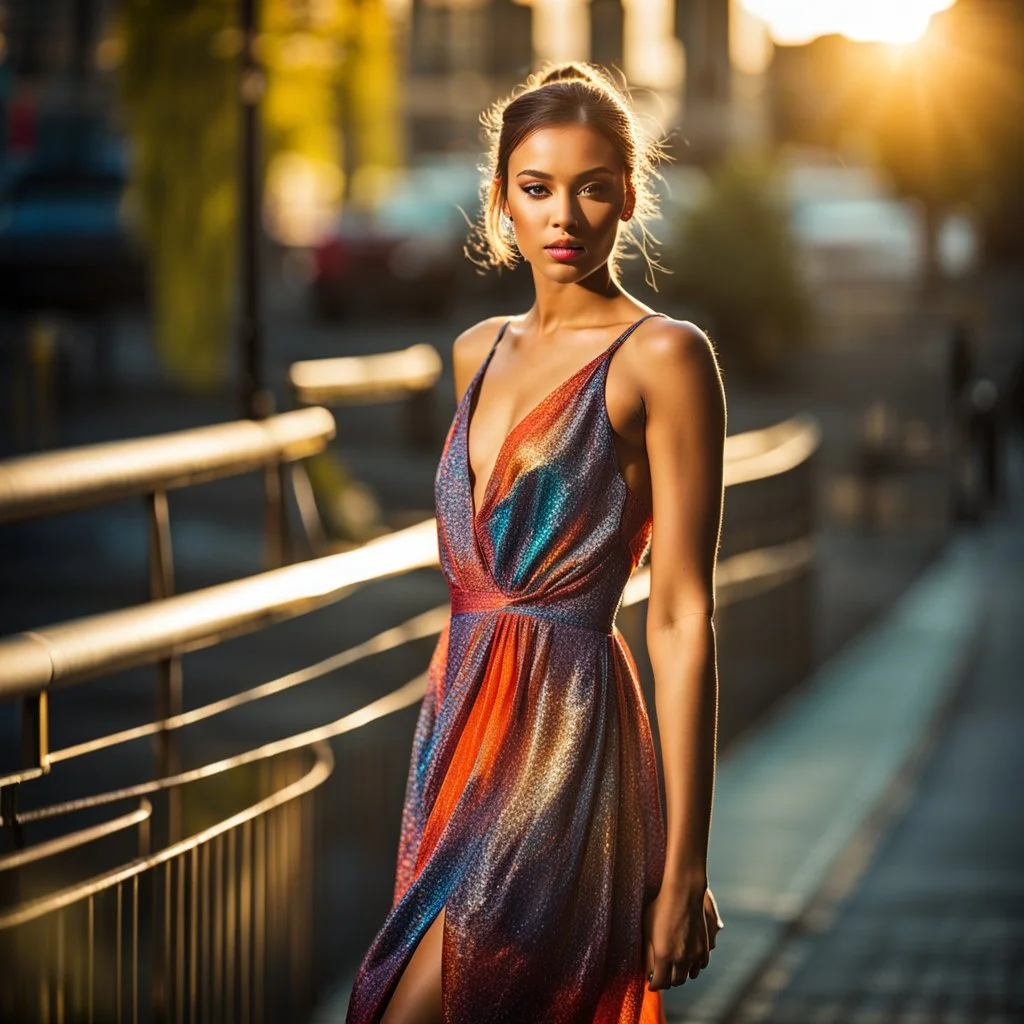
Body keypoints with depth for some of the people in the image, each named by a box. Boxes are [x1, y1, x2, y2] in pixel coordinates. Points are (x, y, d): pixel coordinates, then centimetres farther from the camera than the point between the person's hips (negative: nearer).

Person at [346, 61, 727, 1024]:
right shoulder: (480, 350, 13)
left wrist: (683, 866, -15)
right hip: (459, 720, 7)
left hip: (561, 737, -7)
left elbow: (681, 618, -12)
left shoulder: (662, 357, -8)